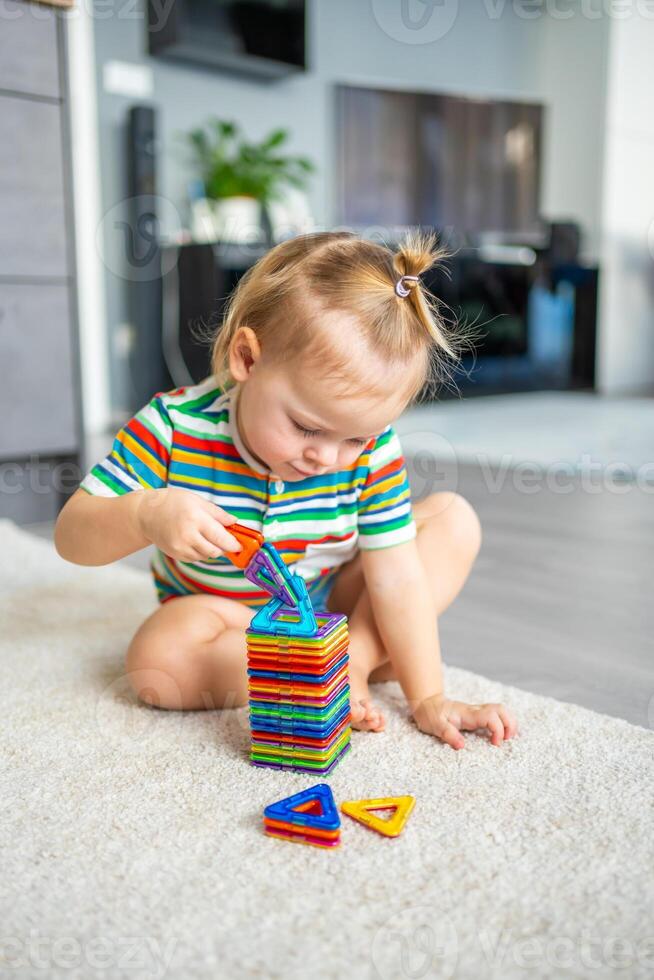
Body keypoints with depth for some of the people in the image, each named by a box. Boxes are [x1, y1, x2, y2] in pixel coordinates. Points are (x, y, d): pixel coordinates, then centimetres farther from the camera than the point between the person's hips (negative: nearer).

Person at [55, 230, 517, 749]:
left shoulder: (370, 444, -22)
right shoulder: (175, 427, -26)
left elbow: (395, 574, -20)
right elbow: (71, 535, -22)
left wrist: (428, 697, -23)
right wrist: (146, 514, -43)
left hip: (336, 603, 2)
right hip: (219, 613, -1)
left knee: (454, 517, -10)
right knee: (156, 660, -33)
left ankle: (357, 658, -21)